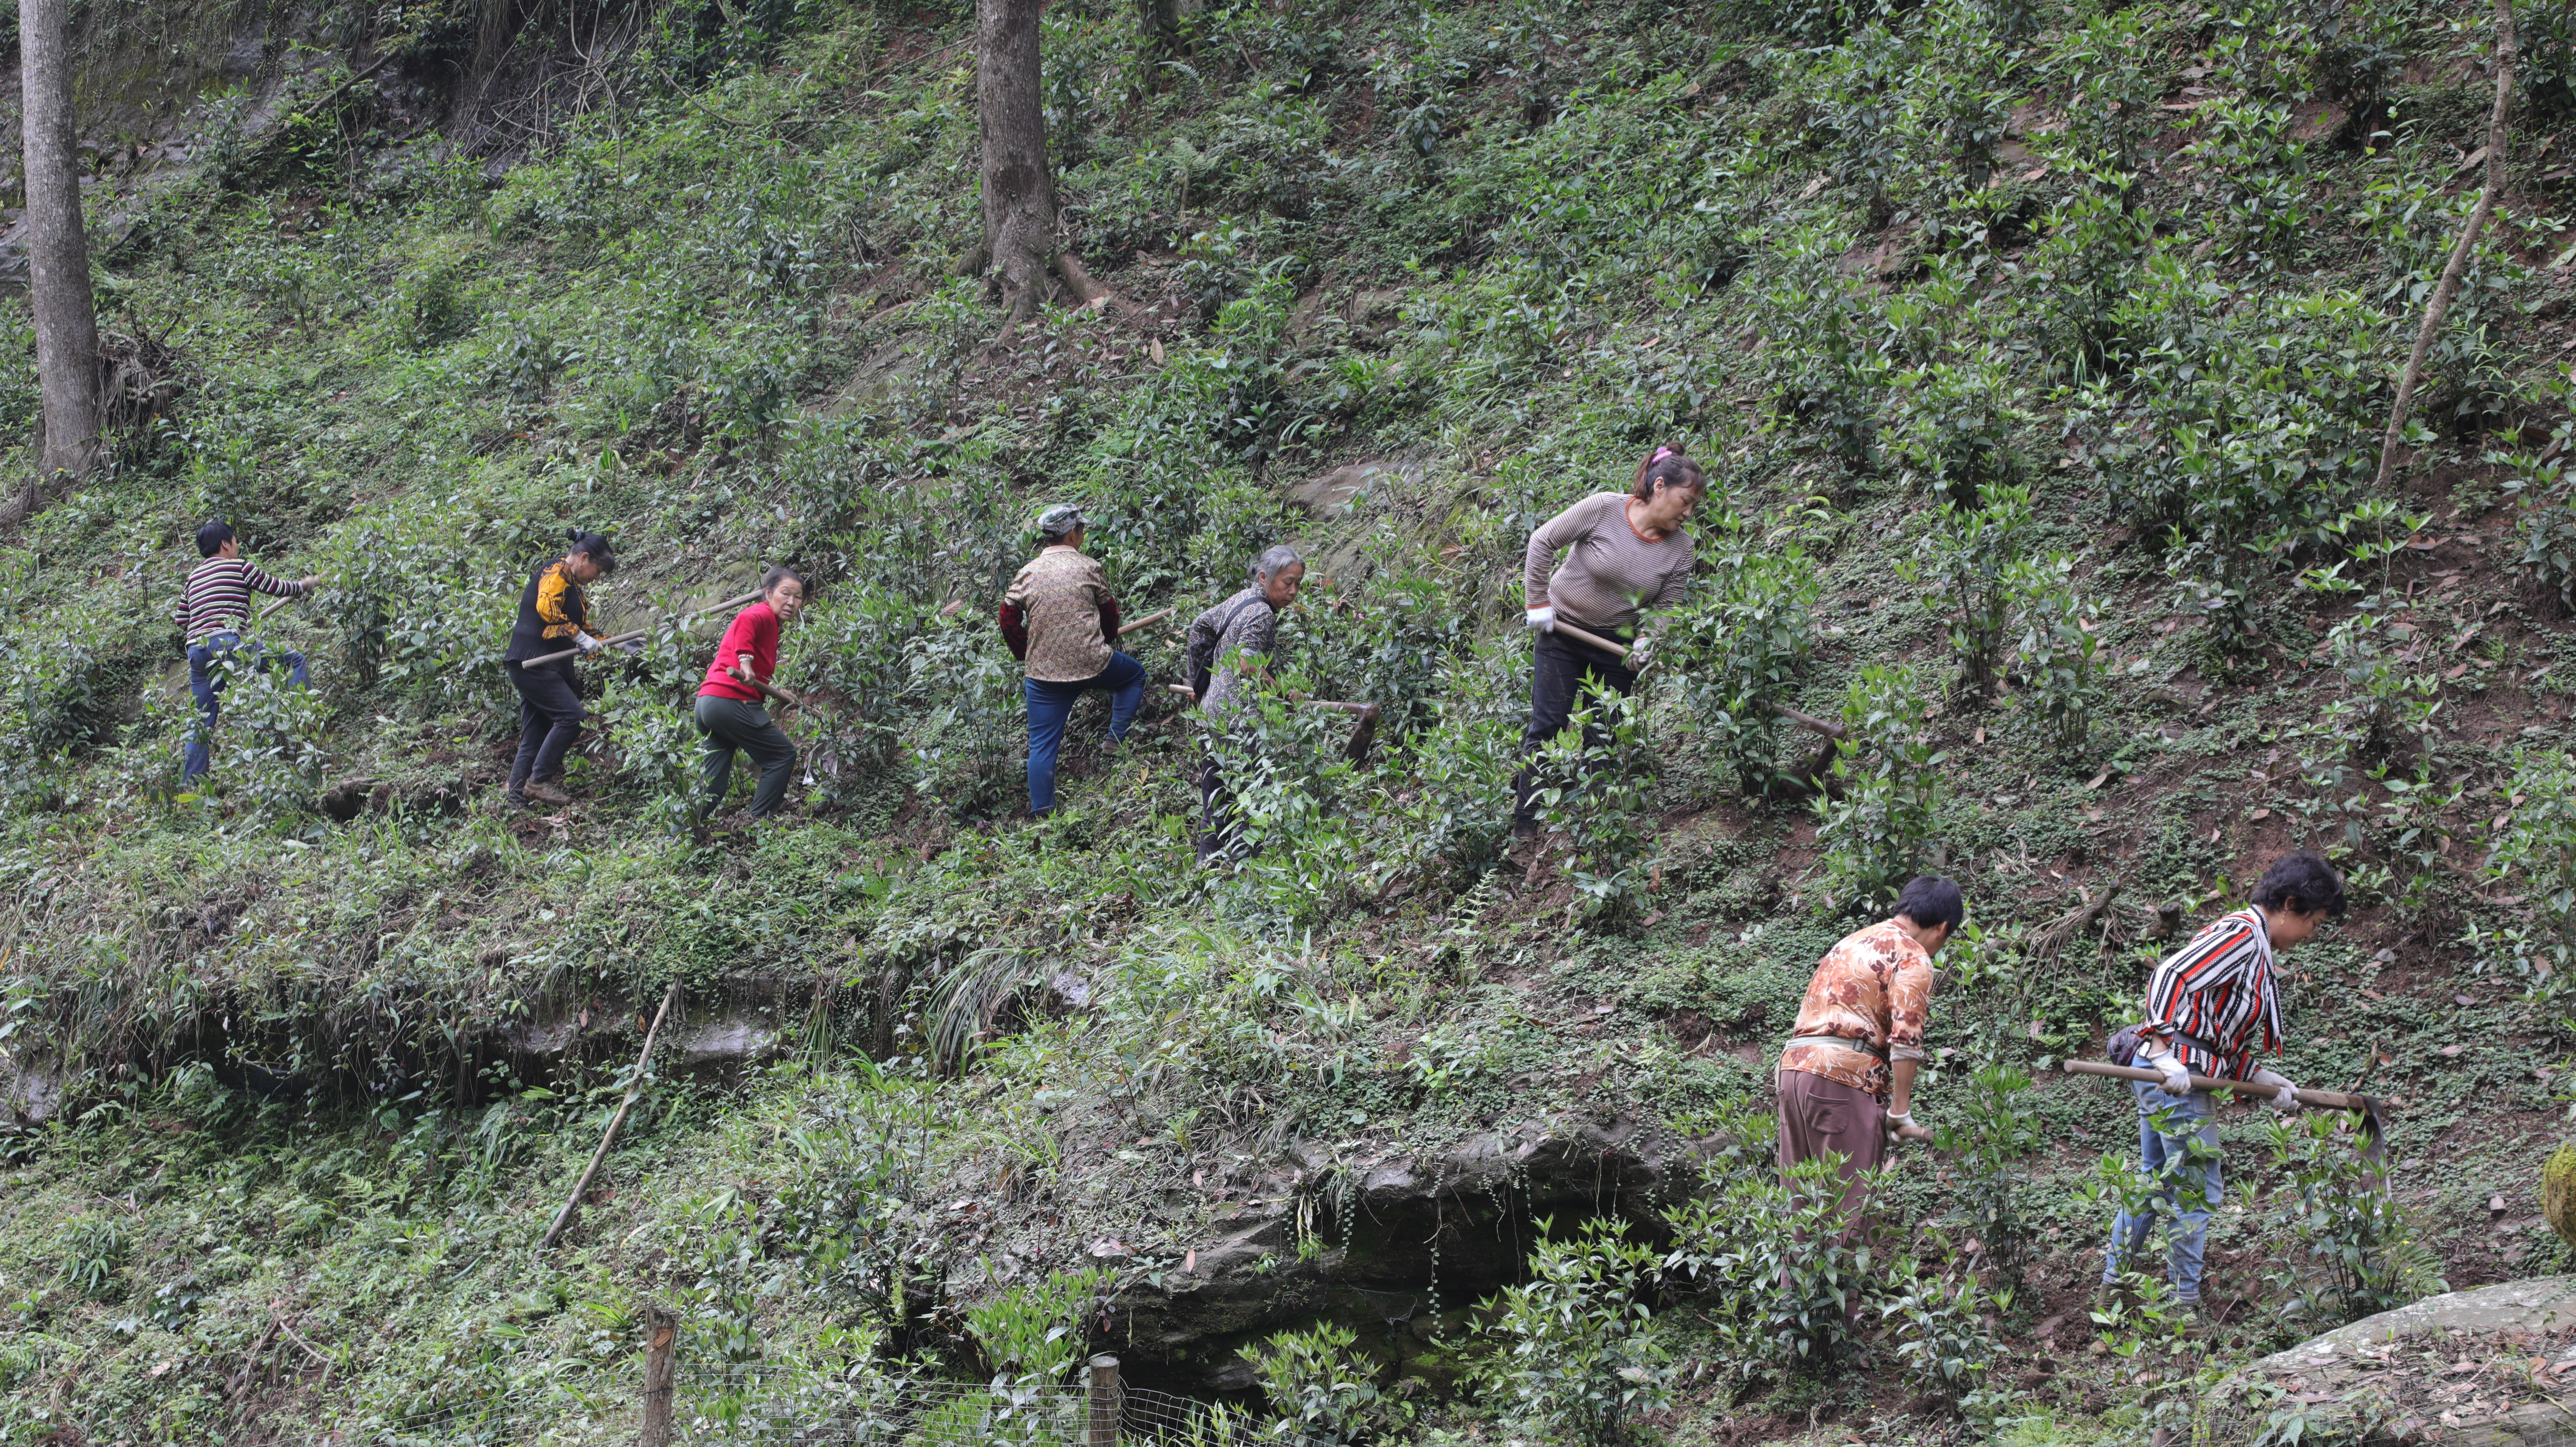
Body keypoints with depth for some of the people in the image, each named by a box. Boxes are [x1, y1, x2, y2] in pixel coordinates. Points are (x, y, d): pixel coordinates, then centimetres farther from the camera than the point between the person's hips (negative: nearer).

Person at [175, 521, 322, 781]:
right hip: (225, 643, -7)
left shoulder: (194, 577, 24)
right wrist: (304, 586, 30)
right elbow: (276, 588, 11)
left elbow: (181, 621, 26)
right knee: (294, 660, -1)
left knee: (202, 721, 13)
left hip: (196, 650, 7)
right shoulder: (238, 566, 5)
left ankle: (190, 781, 11)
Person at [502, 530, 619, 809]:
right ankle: (540, 780, -14)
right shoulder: (556, 574, -7)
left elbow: (582, 627, 32)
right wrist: (581, 638, -21)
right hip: (533, 661, -10)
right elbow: (547, 608, -23)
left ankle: (517, 802, 7)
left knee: (534, 739, 7)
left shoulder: (573, 585, 23)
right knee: (570, 715, -17)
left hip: (548, 668, 10)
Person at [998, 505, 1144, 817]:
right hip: (1092, 663, -2)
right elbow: (1109, 613, 10)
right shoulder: (1089, 568, 1)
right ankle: (1117, 737, 16)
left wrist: (1025, 654, 19)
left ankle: (1041, 814, 4)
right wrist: (1106, 643, 30)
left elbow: (1009, 617, 3)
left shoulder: (1028, 573, 5)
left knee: (1042, 745, 7)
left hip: (1044, 672, 2)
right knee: (1134, 675, 27)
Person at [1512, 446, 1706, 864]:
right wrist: (1538, 602, -10)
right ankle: (1525, 827, -3)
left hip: (1618, 644, 3)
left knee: (1602, 738, 2)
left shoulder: (1681, 549, -9)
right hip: (1563, 630, -3)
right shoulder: (1604, 509, -19)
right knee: (1548, 726, -6)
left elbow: (1666, 608, -3)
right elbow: (1543, 542, -11)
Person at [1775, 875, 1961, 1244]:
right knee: (1851, 1204, -6)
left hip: (1793, 1064, 8)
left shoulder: (1853, 943, 26)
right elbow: (1905, 1038, -12)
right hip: (1843, 1077, -8)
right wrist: (1901, 1112, -9)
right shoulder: (1913, 958, 0)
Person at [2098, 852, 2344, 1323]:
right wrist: (2164, 1051, -31)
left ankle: (2110, 1288, 28)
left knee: (2153, 1180, 20)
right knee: (2197, 1191, -1)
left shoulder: (2254, 949, 19)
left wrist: (2265, 1080, 17)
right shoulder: (2242, 934, -12)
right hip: (2176, 1074, -11)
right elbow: (2170, 976, -25)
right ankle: (2186, 1305, 8)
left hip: (2173, 1073, 11)